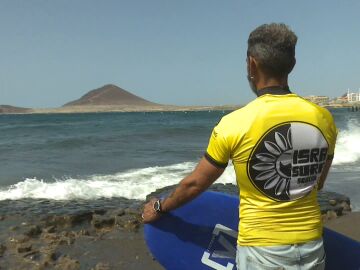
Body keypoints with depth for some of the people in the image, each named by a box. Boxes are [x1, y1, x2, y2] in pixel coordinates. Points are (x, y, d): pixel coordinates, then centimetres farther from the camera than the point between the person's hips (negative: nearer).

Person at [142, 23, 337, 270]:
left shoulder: (234, 124, -17)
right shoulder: (323, 118, -6)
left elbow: (195, 183, -5)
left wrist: (160, 208, 13)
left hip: (262, 248, -3)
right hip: (311, 244, 4)